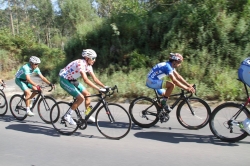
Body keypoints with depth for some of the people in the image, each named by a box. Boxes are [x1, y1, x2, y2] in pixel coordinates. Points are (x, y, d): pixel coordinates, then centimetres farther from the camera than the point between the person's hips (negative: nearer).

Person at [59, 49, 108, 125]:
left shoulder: (88, 65, -3)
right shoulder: (80, 63, -30)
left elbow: (94, 78, -1)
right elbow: (86, 80, -39)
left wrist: (104, 86, -11)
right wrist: (99, 89, -41)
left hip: (72, 80, 9)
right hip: (65, 80, -9)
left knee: (87, 94, 2)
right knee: (81, 98, -17)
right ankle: (67, 116, -3)